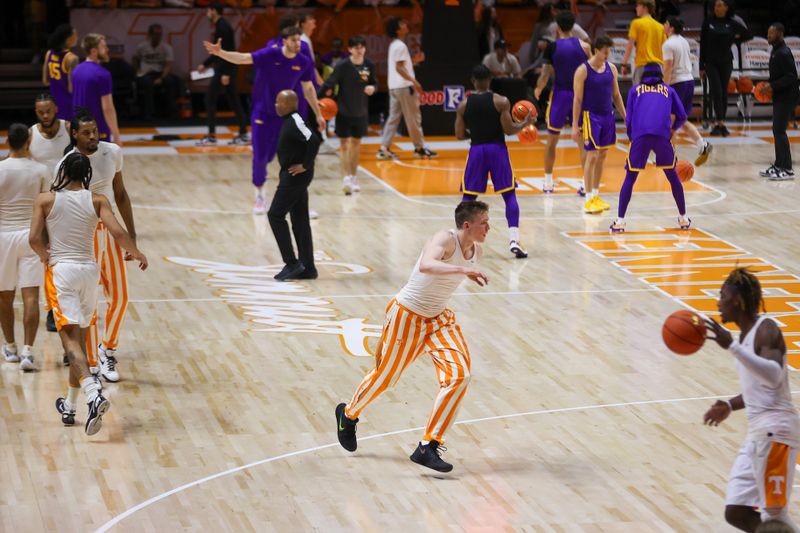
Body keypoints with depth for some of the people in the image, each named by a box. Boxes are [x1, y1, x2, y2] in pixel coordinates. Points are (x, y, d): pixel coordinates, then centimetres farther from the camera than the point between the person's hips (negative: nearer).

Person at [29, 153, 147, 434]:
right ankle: (70, 406, 25)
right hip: (89, 270, 3)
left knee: (70, 337, -9)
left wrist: (46, 257, 12)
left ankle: (93, 394, -33)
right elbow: (117, 232, -10)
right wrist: (137, 253, 8)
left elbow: (34, 239, -8)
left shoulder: (46, 200, -2)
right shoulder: (97, 200, 1)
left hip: (60, 271, -3)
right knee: (80, 337, 16)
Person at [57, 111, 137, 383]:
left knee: (119, 298, 10)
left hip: (112, 230, 5)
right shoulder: (67, 164, -16)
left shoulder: (113, 153, -2)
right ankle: (93, 365, 12)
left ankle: (107, 350, 31)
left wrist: (131, 235, 9)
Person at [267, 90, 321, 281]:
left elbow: (314, 140, -30)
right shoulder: (289, 121, 12)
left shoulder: (295, 122, -18)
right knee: (300, 221, 11)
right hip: (293, 176, 10)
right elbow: (311, 138, 22)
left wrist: (305, 165, -23)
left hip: (295, 176, -10)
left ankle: (291, 263, -6)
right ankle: (307, 267, 13)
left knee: (275, 215, -7)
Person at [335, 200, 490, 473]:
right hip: (407, 315, -7)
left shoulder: (476, 251, -2)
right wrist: (463, 269, -55)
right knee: (385, 375, 11)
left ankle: (427, 448, -9)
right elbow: (426, 265, -49)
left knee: (460, 376, -13)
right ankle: (348, 415, 43)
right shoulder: (445, 239, -27)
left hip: (438, 318, 7)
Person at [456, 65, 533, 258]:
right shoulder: (501, 102, -7)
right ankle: (514, 240, -9)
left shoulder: (463, 105, 0)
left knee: (468, 197, 11)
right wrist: (525, 123, 9)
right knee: (509, 195, 4)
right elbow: (509, 130, -10)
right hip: (497, 149, -2)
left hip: (476, 150, 2)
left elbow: (459, 135, 2)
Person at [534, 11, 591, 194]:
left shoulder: (552, 47, -7)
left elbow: (545, 75, -7)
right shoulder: (583, 46, -3)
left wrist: (538, 90, 11)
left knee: (552, 140, 14)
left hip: (560, 95, -1)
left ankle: (548, 182, 20)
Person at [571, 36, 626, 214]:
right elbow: (577, 99, -10)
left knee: (602, 155, 10)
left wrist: (626, 118, 10)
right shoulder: (583, 70, -10)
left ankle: (596, 195, 20)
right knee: (592, 156, -8)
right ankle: (589, 199, -4)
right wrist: (575, 126, -13)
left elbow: (616, 95, 14)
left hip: (608, 116, 6)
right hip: (590, 116, -6)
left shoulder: (611, 68, 7)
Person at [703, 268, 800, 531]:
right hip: (757, 431, 10)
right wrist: (729, 406, 16)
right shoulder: (746, 334, 16)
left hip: (775, 430, -10)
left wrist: (731, 346, -37)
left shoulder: (766, 329, -11)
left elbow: (774, 376, -31)